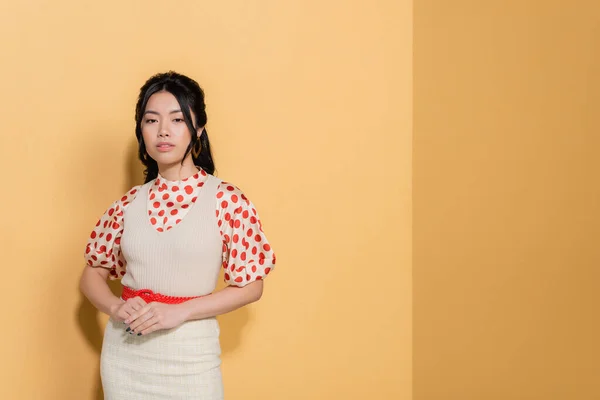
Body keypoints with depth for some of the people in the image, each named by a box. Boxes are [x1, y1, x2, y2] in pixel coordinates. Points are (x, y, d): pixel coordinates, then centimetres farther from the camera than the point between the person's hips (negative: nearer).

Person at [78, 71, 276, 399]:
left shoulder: (226, 199, -9)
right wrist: (116, 307, -11)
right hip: (124, 352, 3)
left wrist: (179, 312, -17)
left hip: (189, 355, -3)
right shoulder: (129, 203, 1)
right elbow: (92, 274, 10)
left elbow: (250, 285, -7)